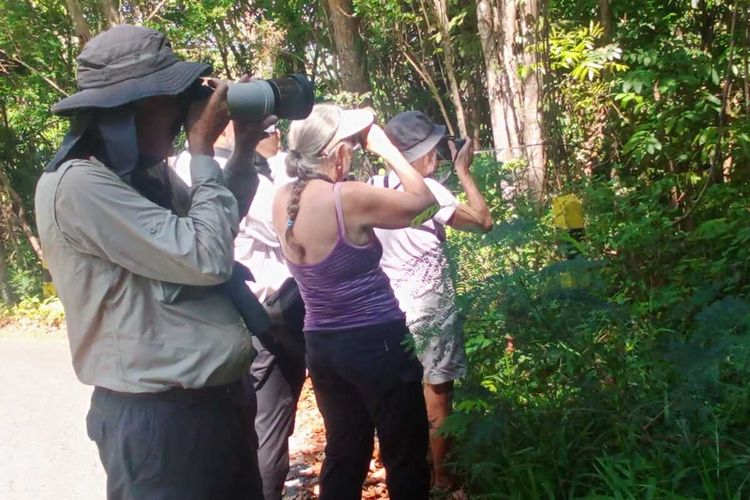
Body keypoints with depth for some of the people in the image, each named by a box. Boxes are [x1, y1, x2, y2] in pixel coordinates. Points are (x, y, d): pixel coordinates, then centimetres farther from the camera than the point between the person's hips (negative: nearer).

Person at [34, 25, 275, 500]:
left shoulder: (152, 173, 6)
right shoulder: (77, 185, -20)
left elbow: (212, 232, 20)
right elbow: (206, 258, -24)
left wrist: (244, 151, 8)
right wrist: (203, 150, -13)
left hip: (224, 398, 9)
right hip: (158, 416, -9)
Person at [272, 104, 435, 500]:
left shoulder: (283, 200, -2)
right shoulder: (349, 197, -21)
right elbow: (421, 200, -8)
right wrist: (385, 147, -1)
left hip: (321, 345, 7)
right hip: (376, 343, -7)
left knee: (343, 452, 20)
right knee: (405, 457, 10)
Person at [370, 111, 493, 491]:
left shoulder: (374, 187, 0)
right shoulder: (428, 190, -17)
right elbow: (483, 221, -10)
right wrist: (463, 170, -3)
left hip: (389, 301, 6)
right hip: (429, 302, -6)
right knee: (436, 390, 7)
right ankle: (441, 473, 20)